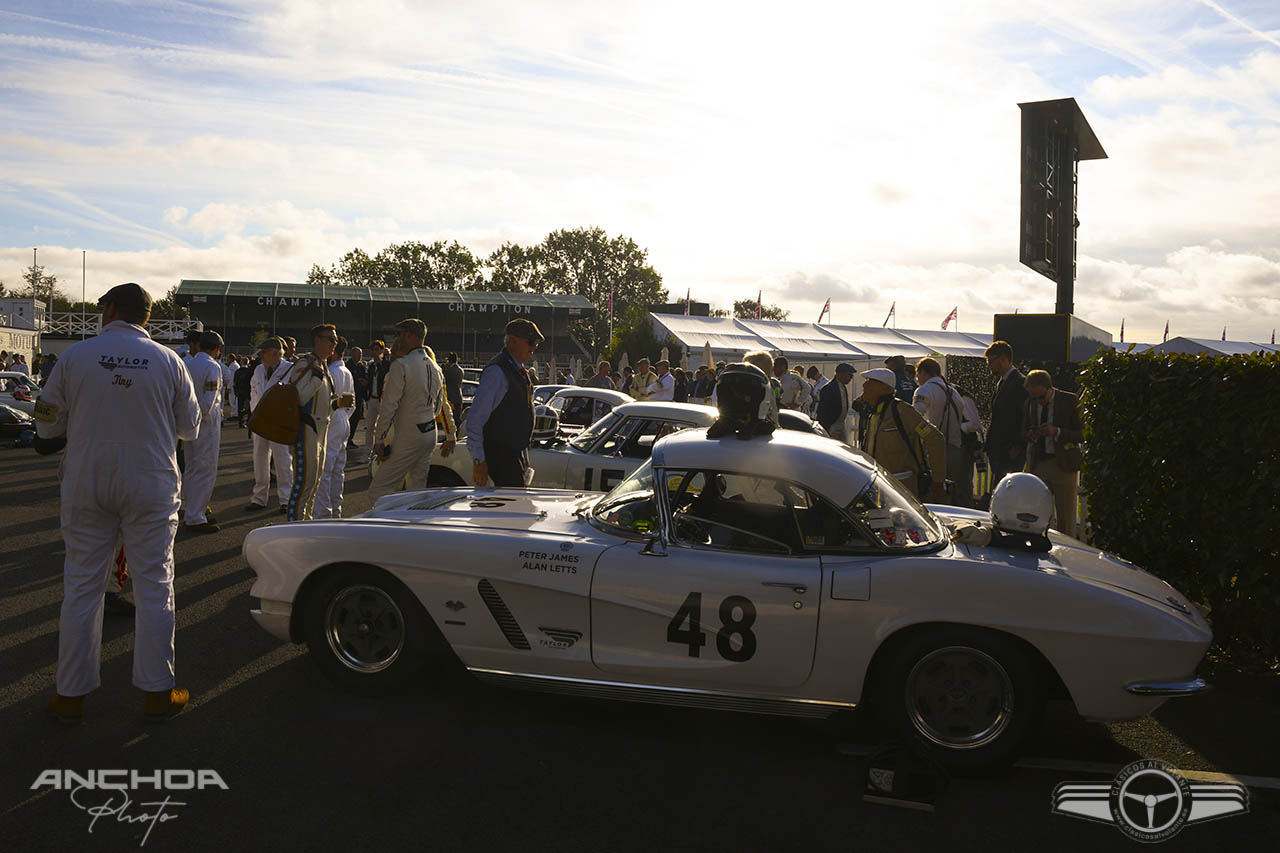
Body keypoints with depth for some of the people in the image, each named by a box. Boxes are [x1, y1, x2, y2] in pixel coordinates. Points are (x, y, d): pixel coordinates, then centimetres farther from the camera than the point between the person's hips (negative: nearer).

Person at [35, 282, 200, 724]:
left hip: (86, 486, 1)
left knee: (82, 586, 10)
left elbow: (47, 428, 3)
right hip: (150, 489, 0)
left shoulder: (74, 356, -4)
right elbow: (190, 427, 6)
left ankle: (71, 695, 19)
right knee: (154, 585, 7)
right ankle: (158, 691, 13)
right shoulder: (168, 361, -3)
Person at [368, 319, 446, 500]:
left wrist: (380, 439, -11)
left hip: (408, 436, -9)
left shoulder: (401, 365, -14)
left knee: (378, 490, -5)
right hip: (430, 433, 9)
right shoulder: (435, 368, 12)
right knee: (418, 487, 14)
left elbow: (389, 406, -16)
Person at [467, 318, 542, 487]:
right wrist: (479, 461, -19)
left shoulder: (521, 372, 15)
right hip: (499, 454, -9)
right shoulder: (496, 371, -16)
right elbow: (474, 418, -18)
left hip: (516, 453, 9)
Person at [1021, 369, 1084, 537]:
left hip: (1063, 465, -3)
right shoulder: (1030, 403, 6)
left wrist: (1057, 432, -21)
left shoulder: (1070, 401, -6)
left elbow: (1083, 434, -6)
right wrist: (1031, 434, -7)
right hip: (1037, 464, 3)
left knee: (1066, 519, 2)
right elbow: (1024, 431, 17)